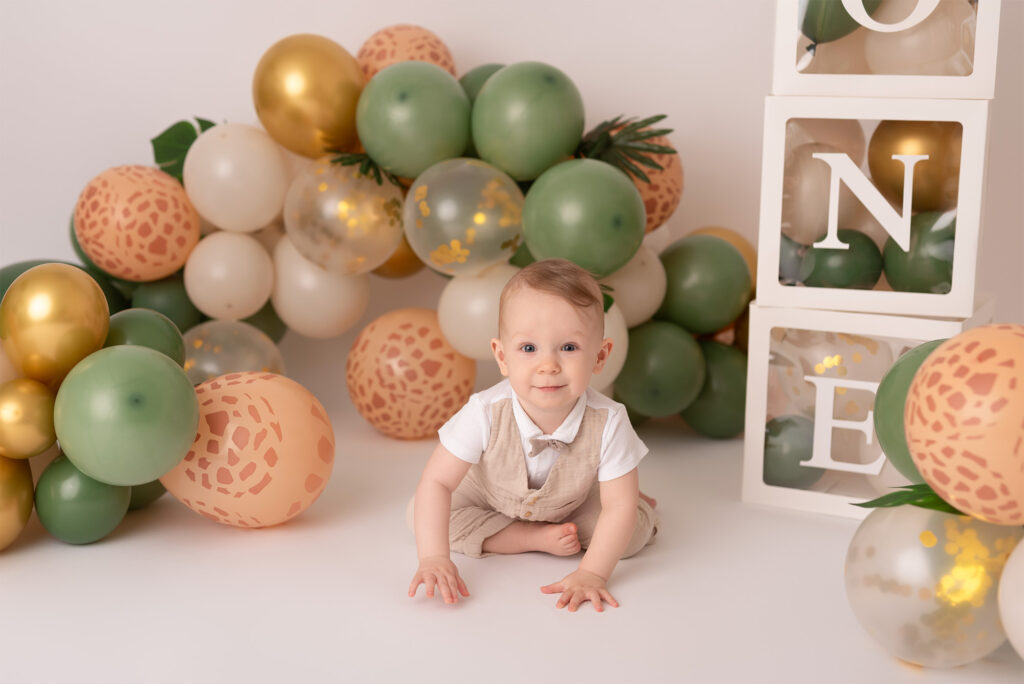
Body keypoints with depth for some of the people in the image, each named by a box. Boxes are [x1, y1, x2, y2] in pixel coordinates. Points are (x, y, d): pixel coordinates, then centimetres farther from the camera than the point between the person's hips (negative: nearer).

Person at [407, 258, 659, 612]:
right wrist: (434, 558, -44)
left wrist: (592, 573, -41)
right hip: (488, 499, 0)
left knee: (637, 529, -18)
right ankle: (539, 538, -13)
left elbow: (620, 507, -30)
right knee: (419, 515, -19)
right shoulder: (485, 414, -37)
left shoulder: (608, 423, -36)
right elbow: (436, 483, -33)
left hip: (573, 503, 0)